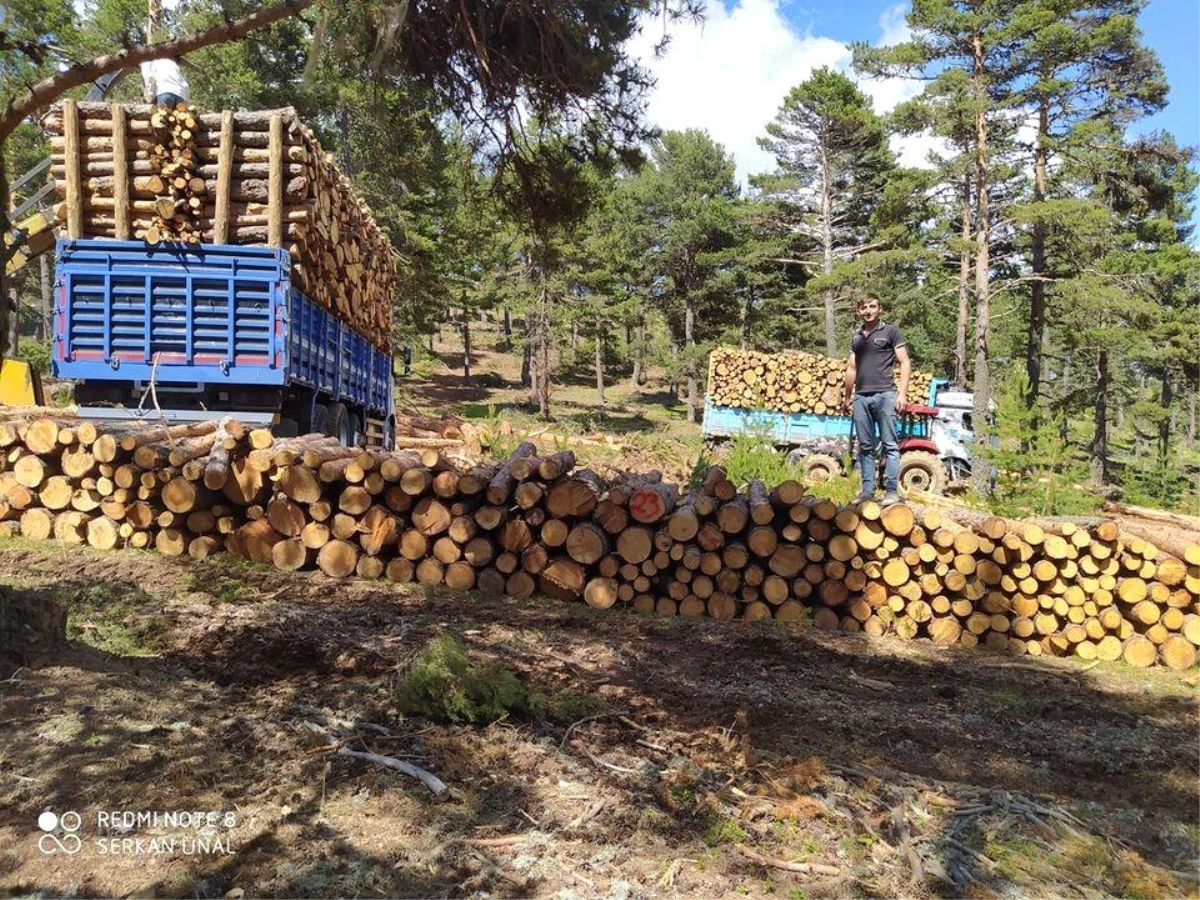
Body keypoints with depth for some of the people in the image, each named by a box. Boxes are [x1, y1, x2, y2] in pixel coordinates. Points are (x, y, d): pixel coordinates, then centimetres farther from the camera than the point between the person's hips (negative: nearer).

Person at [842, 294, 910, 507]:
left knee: (890, 445, -5)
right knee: (866, 447, 6)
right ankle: (867, 490, 10)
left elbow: (905, 363, 1)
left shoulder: (890, 331, 5)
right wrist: (847, 396, 21)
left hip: (884, 394, -5)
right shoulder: (857, 337, 19)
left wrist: (903, 393, -8)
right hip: (861, 397, 5)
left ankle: (891, 491, -5)